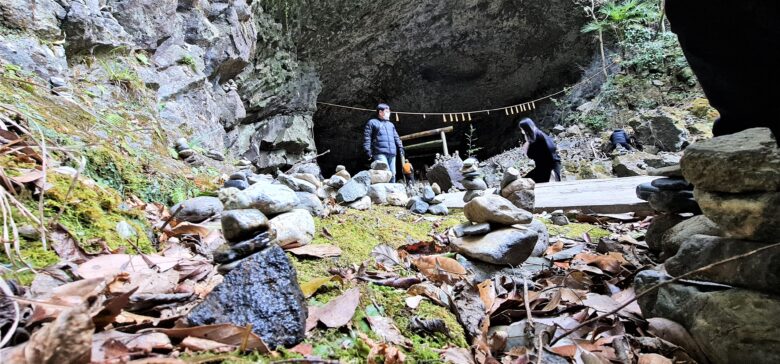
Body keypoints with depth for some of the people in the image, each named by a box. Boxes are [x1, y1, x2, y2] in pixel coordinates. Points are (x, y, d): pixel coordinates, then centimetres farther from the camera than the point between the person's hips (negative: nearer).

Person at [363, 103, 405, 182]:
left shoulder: (391, 124, 30)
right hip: (380, 153, -6)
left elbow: (396, 137, 28)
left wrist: (400, 148, 14)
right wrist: (368, 151, -9)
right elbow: (367, 138, 1)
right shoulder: (372, 122, 10)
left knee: (392, 174, 5)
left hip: (392, 154, 7)